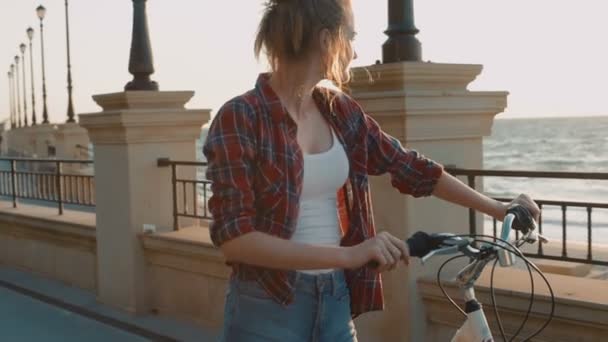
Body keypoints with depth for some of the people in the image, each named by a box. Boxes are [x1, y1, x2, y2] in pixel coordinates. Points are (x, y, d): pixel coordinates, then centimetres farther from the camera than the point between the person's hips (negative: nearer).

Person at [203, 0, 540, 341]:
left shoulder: (341, 112, 5)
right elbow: (234, 238, -21)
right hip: (267, 310, -6)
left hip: (336, 301, 6)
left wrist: (498, 208, 17)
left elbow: (411, 167, 14)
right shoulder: (240, 118, -14)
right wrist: (348, 255, -25)